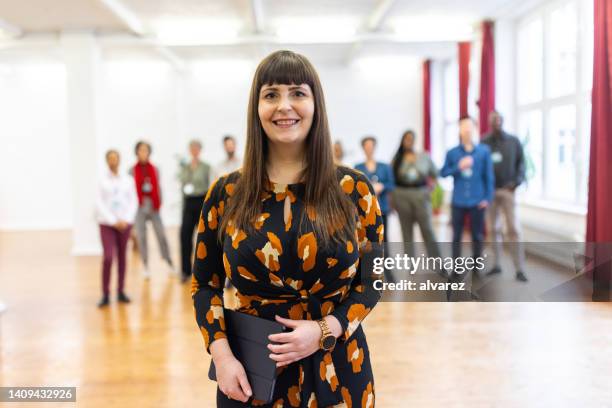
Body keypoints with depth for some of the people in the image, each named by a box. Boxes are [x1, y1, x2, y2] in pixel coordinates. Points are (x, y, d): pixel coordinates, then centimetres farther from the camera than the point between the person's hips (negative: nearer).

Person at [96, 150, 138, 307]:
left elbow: (134, 201, 5)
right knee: (108, 257, -12)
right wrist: (114, 221, -10)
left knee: (122, 257, 8)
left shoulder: (128, 180, 6)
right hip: (107, 223, -3)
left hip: (124, 223, 3)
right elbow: (99, 203, -4)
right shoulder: (101, 180, -1)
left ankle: (121, 292, 17)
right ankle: (105, 294, -1)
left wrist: (126, 220, -7)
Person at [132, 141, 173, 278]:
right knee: (141, 237, 3)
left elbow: (157, 188, 8)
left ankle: (169, 263, 10)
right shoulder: (133, 170, 1)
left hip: (153, 206, 1)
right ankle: (145, 266, 12)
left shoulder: (154, 169, 7)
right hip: (140, 206, -1)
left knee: (161, 234, 0)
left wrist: (158, 204, 0)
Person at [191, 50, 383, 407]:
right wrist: (222, 354, -9)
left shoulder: (354, 190, -5)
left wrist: (324, 330, -14)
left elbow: (373, 280, 0)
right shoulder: (226, 193, -2)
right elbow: (206, 284, 4)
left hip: (334, 367, 0)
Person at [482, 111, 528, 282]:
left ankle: (520, 269, -4)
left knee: (514, 229, -6)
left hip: (507, 189, -1)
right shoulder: (484, 142, 3)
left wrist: (517, 181, -10)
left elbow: (521, 162, 5)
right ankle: (496, 265, 16)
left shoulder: (513, 141, 5)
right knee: (494, 229, 7)